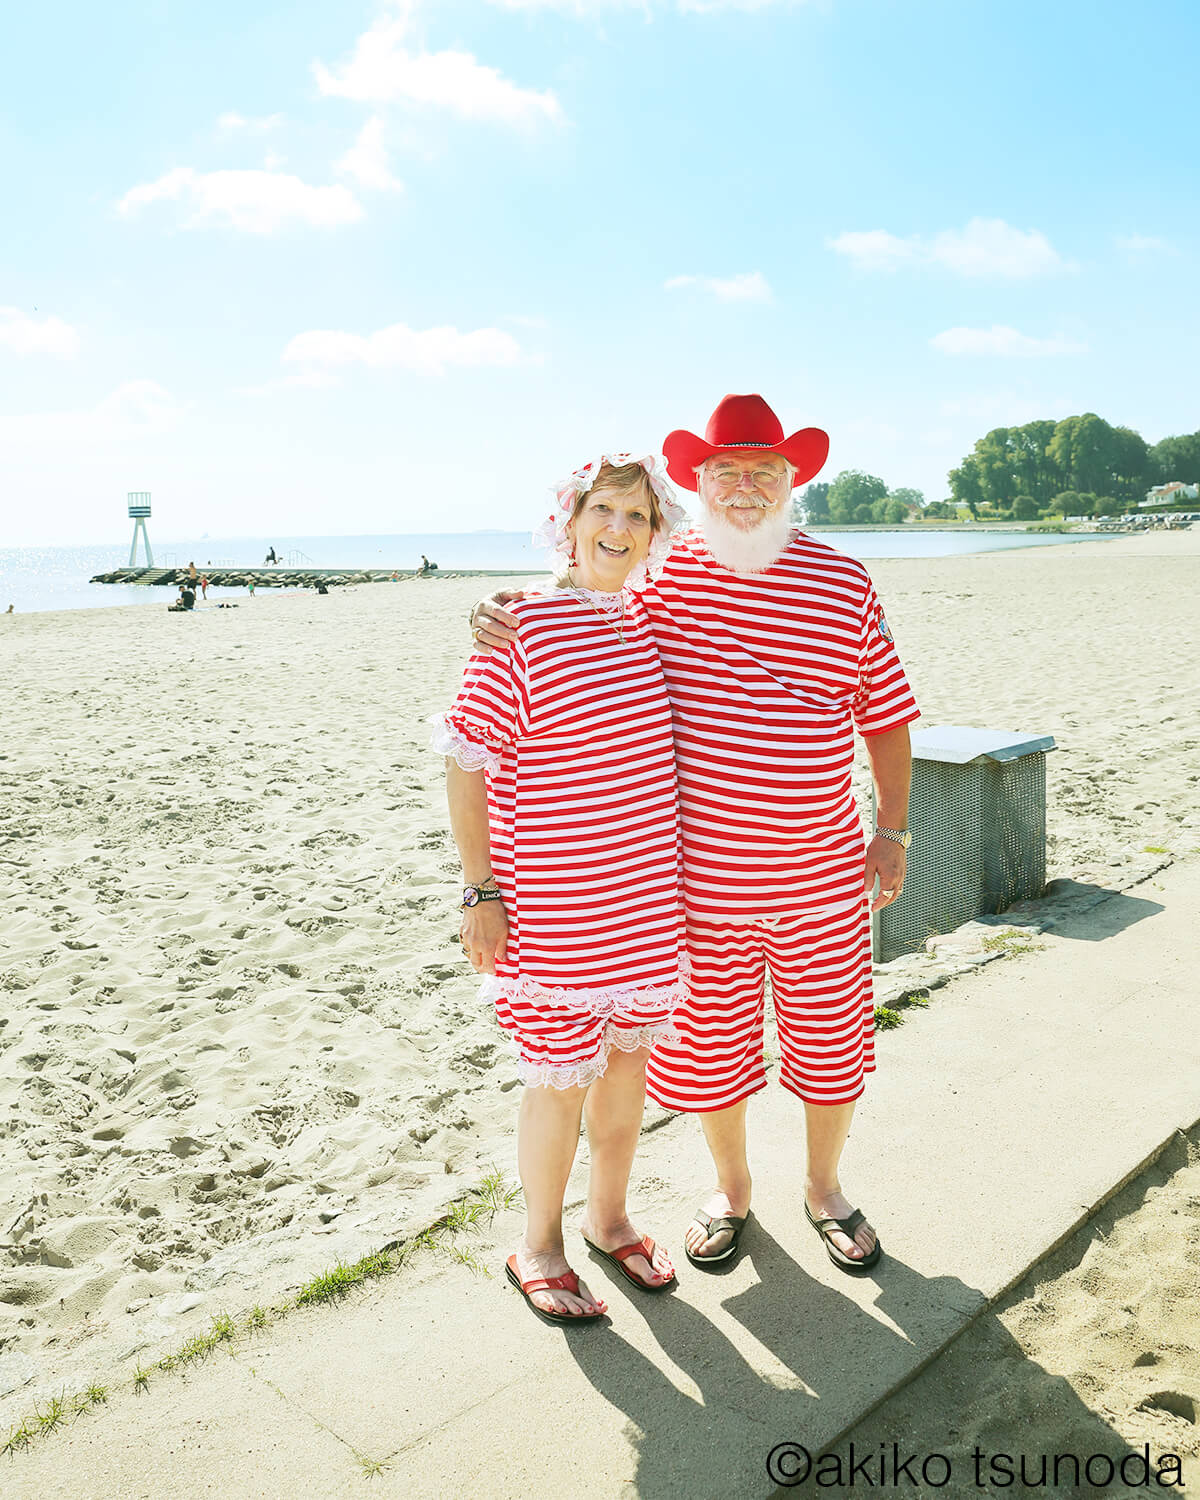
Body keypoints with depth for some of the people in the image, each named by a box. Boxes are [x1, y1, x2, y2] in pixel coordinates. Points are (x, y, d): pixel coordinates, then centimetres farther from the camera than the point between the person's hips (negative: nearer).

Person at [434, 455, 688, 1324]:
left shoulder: (649, 621, 6)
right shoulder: (521, 630, -13)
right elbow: (466, 766, -11)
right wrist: (481, 892, -12)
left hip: (647, 901, 6)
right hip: (549, 908, -6)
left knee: (628, 1056, 18)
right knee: (562, 1077, 6)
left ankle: (610, 1219, 40)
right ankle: (538, 1246, 31)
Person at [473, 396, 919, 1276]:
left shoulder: (844, 584, -1)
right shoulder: (656, 577, -2)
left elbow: (887, 712, 5)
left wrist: (894, 830, 3)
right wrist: (501, 617, -12)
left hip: (823, 876, 1)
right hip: (699, 879, 0)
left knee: (831, 1046, 15)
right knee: (707, 1048, 15)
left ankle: (825, 1186, 42)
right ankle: (731, 1188, 42)